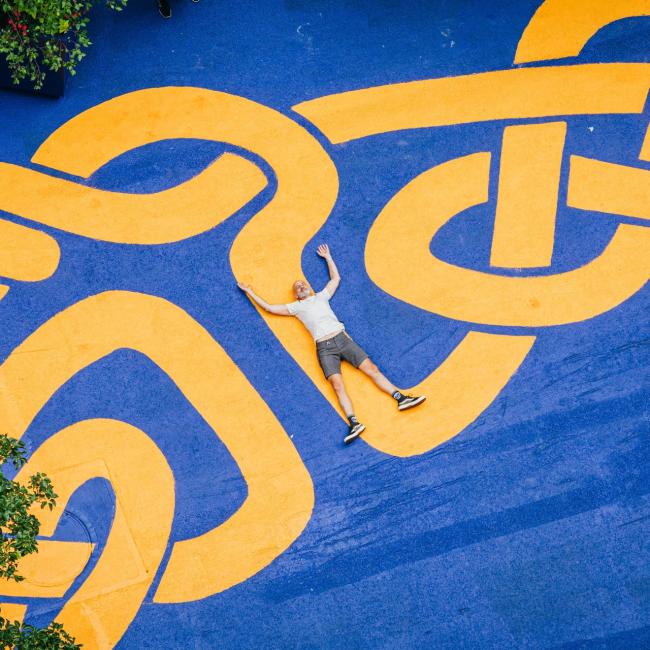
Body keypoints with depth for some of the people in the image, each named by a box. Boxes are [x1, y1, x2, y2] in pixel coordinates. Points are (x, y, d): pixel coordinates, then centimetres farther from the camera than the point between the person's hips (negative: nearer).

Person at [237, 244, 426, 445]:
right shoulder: (296, 307, 19)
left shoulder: (321, 296, 26)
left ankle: (401, 398, -14)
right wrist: (249, 292, 26)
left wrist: (327, 257, 43)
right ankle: (354, 423, -35)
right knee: (338, 385, -21)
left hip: (343, 338, 3)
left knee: (372, 369, -9)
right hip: (324, 348, -3)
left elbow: (336, 277, 37)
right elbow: (268, 307, 22)